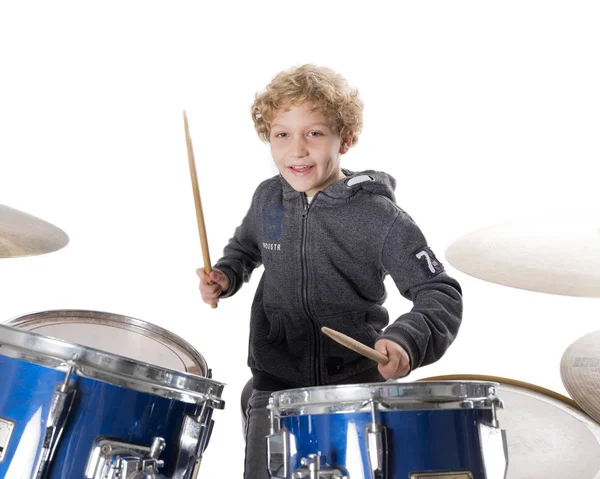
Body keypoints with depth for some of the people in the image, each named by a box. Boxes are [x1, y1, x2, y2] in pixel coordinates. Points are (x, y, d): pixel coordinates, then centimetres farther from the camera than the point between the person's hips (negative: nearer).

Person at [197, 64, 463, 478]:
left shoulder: (379, 217, -17)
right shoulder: (268, 199, -2)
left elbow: (439, 293, -16)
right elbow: (246, 248, 19)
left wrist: (407, 341, -34)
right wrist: (226, 275, -1)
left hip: (357, 386, -3)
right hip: (275, 388, 4)